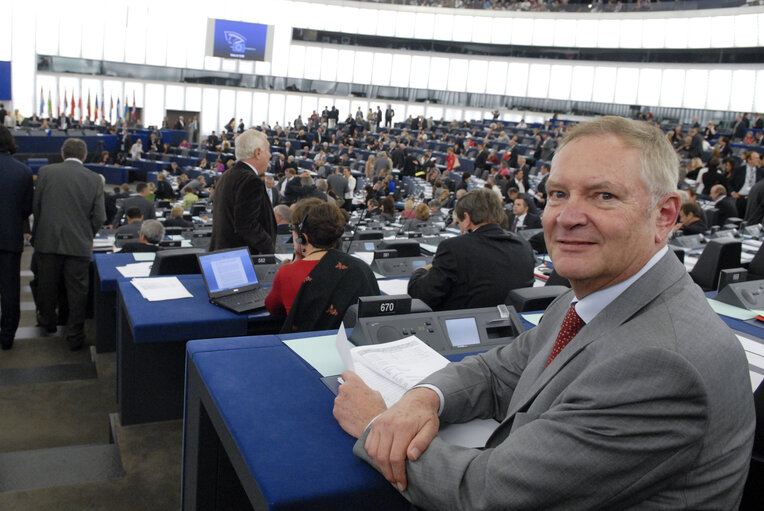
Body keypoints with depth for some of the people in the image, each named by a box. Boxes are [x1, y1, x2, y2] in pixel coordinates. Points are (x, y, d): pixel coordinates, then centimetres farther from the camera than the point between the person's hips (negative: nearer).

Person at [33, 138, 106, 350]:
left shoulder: (45, 172, -3)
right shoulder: (95, 179, -4)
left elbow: (36, 206, 2)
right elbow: (99, 216, -3)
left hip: (47, 240, 1)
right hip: (79, 243, -1)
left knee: (47, 284, 19)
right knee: (77, 290, 6)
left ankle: (48, 321, 39)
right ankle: (75, 335, 11)